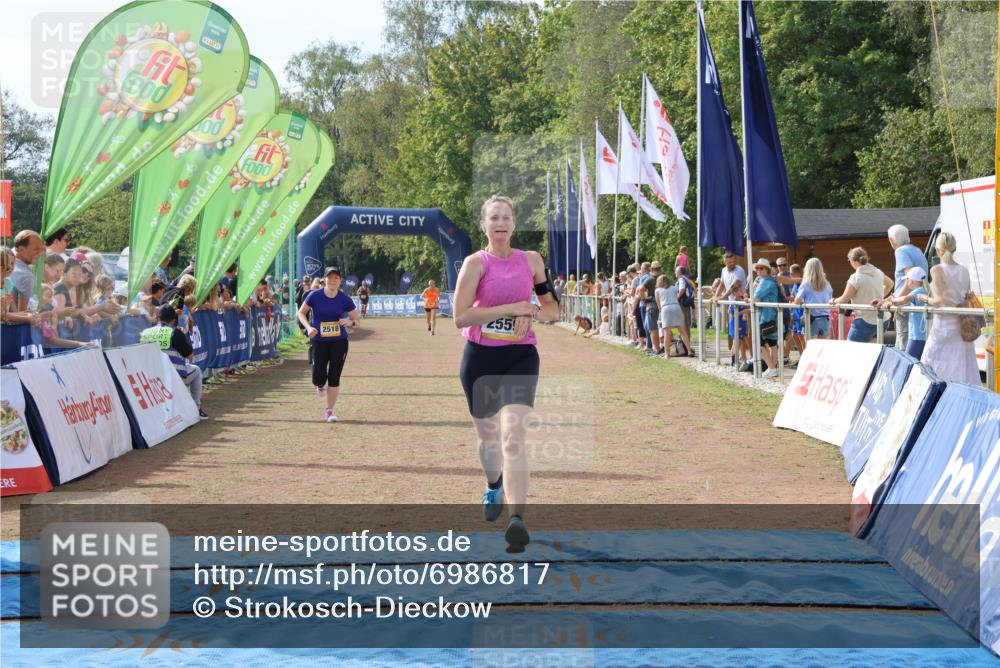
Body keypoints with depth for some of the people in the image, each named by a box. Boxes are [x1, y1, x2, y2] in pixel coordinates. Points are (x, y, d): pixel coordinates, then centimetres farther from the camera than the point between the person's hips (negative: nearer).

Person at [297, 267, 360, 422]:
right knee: (318, 378, -6)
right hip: (319, 341, 0)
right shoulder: (315, 296, -8)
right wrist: (309, 327, -13)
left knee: (334, 377, -3)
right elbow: (301, 312, 4)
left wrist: (350, 323, -21)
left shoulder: (345, 299, -5)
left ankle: (329, 411, 11)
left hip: (339, 341, 0)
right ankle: (320, 384, 34)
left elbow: (357, 320, 2)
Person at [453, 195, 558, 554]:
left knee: (513, 436, -18)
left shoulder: (531, 260, 4)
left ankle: (517, 520, -24)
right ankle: (494, 486, 49)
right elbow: (460, 317, -16)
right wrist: (513, 308, -19)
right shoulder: (476, 263, -6)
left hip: (520, 356, 0)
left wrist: (531, 312, -10)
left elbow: (552, 308, 13)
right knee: (487, 435, 16)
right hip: (480, 358, 0)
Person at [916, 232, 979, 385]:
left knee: (934, 372, 0)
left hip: (944, 326, -6)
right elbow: (965, 301, 10)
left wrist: (926, 299, 0)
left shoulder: (937, 270, -10)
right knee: (963, 371, 7)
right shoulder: (964, 271, 7)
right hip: (962, 327, 6)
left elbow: (942, 301, -16)